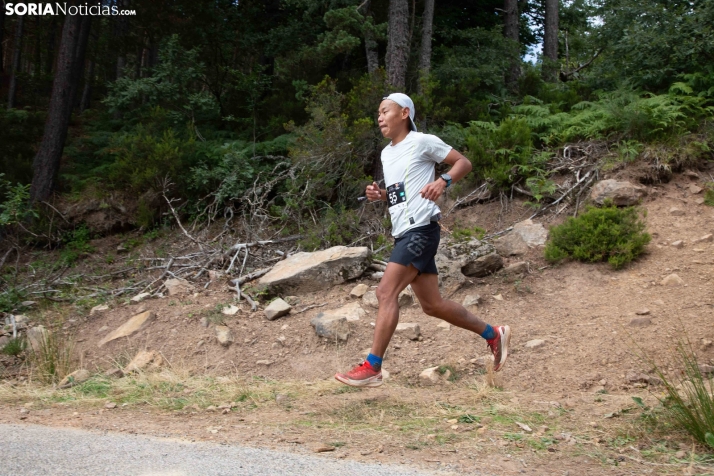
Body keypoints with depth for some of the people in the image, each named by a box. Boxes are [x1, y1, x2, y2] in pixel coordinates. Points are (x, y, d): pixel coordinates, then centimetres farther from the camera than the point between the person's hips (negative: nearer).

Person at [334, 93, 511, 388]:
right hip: (403, 233, 9)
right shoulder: (386, 153, 19)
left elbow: (464, 163, -2)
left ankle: (372, 368, -14)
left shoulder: (422, 142, -4)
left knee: (386, 293, -17)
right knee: (432, 305, 11)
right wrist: (379, 195, 7)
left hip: (420, 229, -9)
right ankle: (493, 335, 26)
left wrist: (443, 181, -20)